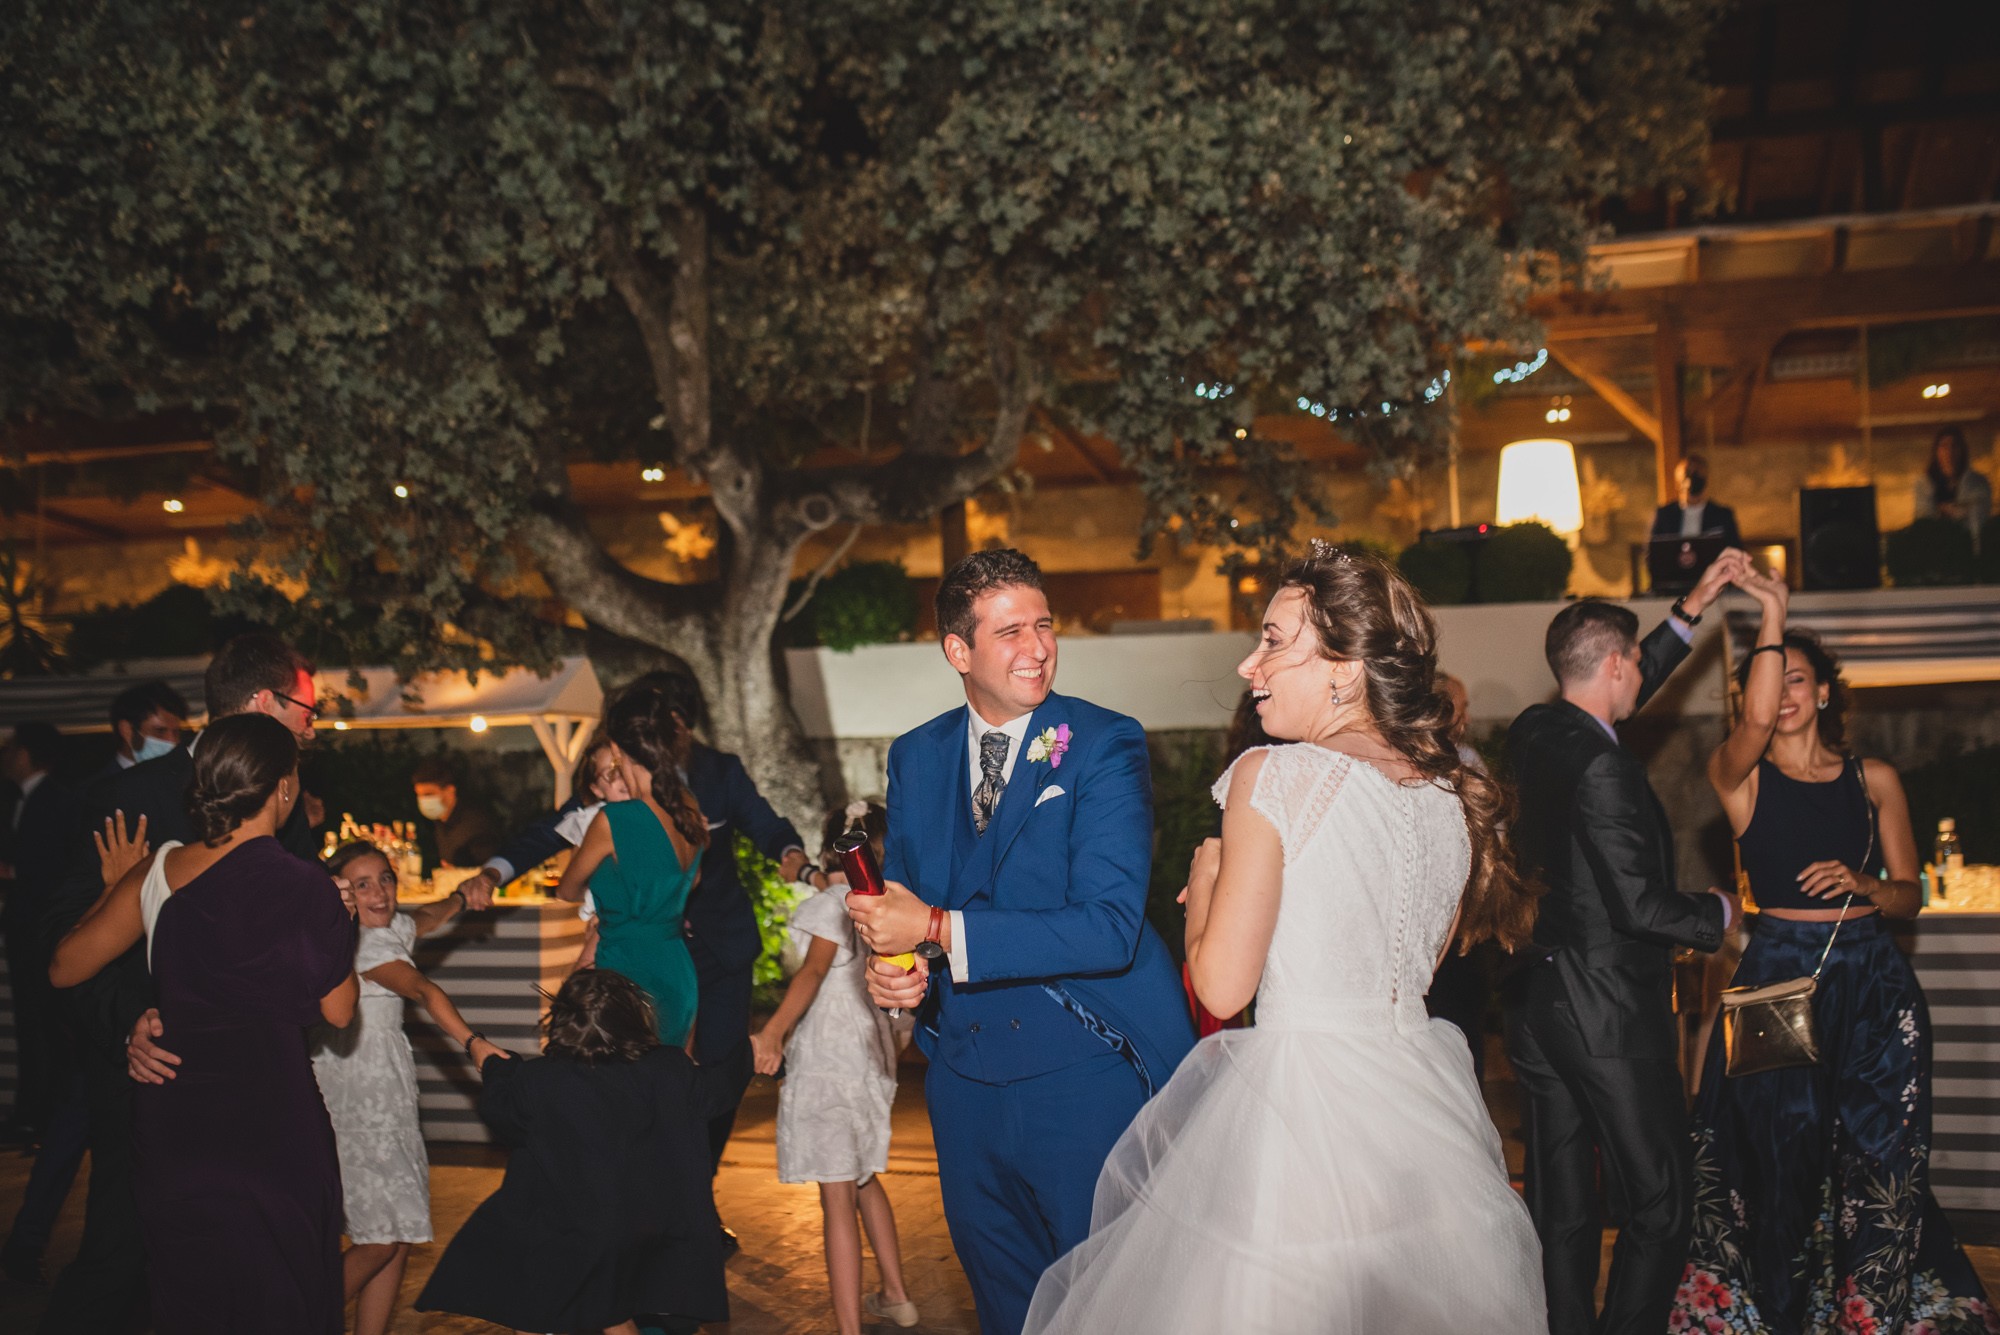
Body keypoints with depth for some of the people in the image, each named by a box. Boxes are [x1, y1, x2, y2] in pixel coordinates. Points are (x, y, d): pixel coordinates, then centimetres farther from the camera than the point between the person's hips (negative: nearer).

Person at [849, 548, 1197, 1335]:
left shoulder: (1104, 746, -14)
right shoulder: (915, 756, 4)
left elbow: (1109, 927, -24)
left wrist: (940, 931, -26)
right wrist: (892, 968, -11)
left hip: (1086, 1075, -5)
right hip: (966, 1072, 6)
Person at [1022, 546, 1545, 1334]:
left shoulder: (1272, 776, -16)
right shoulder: (1453, 794, 4)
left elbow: (1221, 986, -15)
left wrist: (1203, 882, 3)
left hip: (1302, 1098, -7)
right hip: (1422, 1102, 7)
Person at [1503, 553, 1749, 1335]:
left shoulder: (1533, 735, 5)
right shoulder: (1602, 766, -20)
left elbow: (1624, 698, 22)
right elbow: (1639, 905, -20)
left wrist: (1694, 606, 24)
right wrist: (1719, 915, -1)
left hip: (1538, 1004, 8)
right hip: (1610, 1015, -8)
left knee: (1561, 1212, 13)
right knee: (1659, 1205, 6)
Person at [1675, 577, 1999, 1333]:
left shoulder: (1874, 780, 9)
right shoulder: (1738, 775, 1)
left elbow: (1909, 895, 10)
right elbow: (1757, 721, -22)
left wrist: (1862, 885, -12)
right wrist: (1772, 614, -15)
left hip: (1873, 986, 2)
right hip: (1777, 979, -2)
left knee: (1876, 1161, 3)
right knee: (1783, 1159, 2)